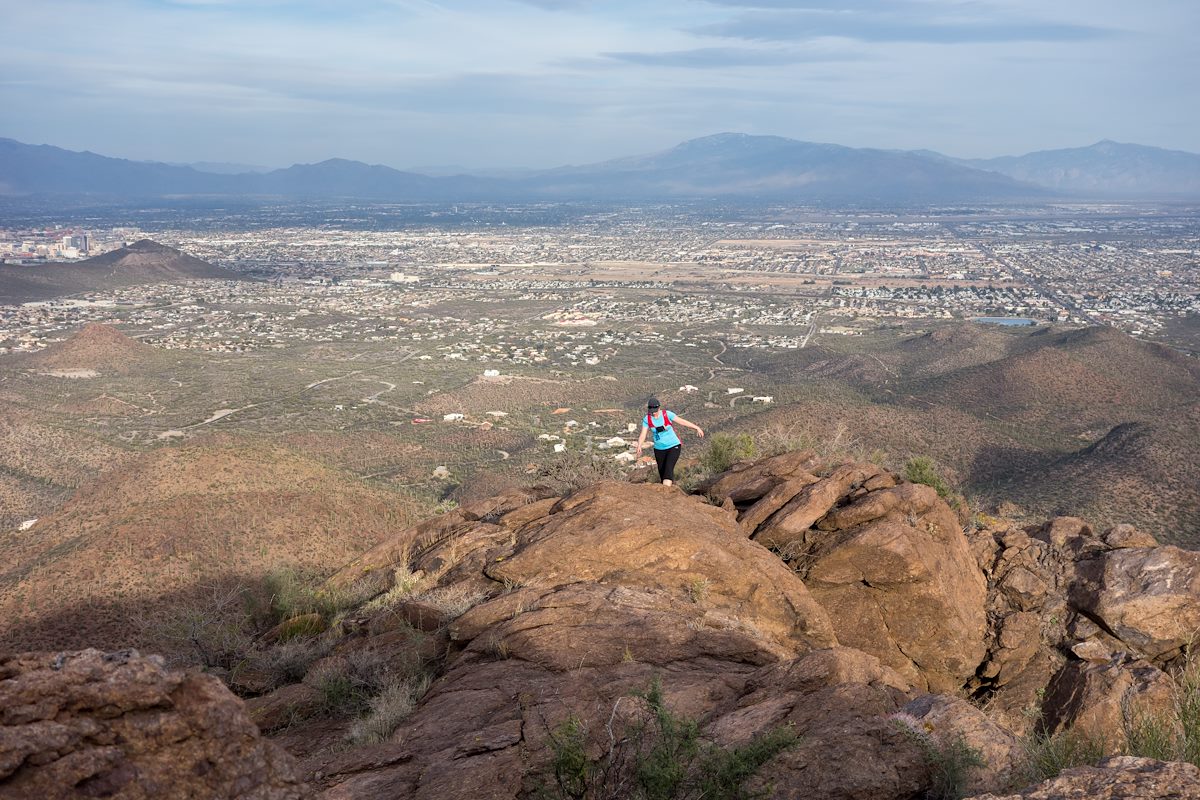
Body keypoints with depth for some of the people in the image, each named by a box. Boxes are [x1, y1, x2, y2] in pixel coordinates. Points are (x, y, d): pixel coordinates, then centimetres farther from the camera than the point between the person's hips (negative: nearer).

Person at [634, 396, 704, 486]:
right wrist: (639, 447, -24)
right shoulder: (647, 419, -6)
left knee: (668, 469, -21)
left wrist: (697, 428, -1)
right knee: (662, 472, 6)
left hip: (673, 446, -4)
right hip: (659, 449, 4)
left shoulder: (667, 414, -12)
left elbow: (682, 421, -4)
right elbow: (643, 435, -8)